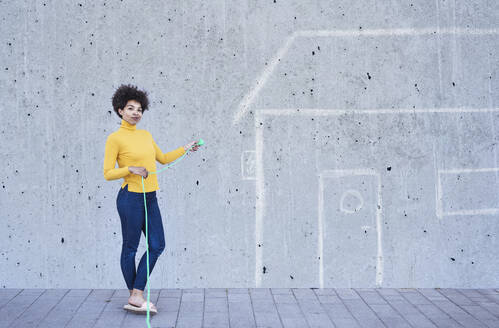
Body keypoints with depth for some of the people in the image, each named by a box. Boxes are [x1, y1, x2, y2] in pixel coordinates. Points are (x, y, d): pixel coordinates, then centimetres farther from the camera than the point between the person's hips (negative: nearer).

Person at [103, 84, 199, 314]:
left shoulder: (145, 135, 12)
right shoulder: (115, 138, -8)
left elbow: (163, 159, 25)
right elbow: (108, 173, -8)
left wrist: (185, 149, 24)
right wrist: (131, 169, -21)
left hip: (150, 198, 8)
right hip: (130, 197, -8)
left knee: (157, 246, 7)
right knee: (130, 247, 3)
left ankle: (136, 296, 12)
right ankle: (135, 296, 16)